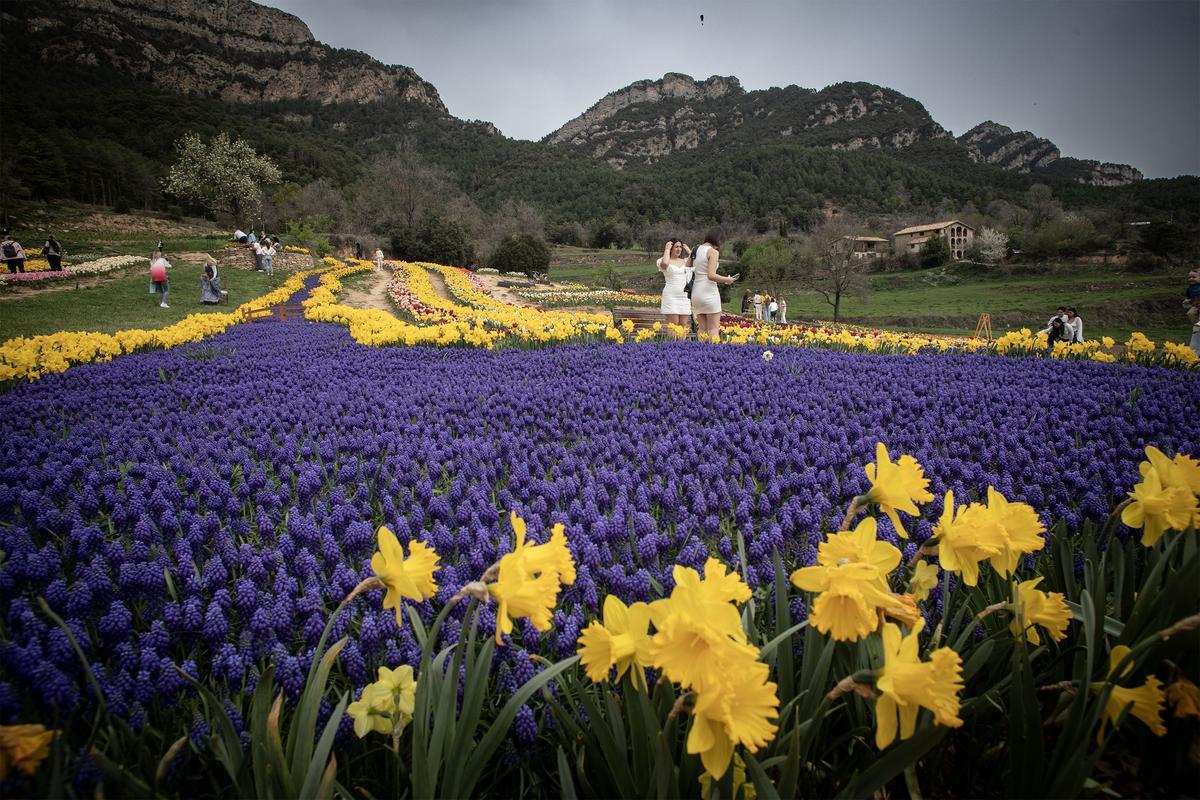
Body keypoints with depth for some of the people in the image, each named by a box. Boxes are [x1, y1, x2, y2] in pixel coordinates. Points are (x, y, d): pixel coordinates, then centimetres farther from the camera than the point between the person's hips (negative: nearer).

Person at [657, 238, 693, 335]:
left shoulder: (685, 261, 13)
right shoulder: (662, 261, 0)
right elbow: (665, 263, -25)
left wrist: (689, 250, 6)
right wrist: (667, 249, -10)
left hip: (684, 297, 5)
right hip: (671, 297, -5)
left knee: (683, 325, 3)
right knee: (673, 325, -9)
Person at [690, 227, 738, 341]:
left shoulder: (696, 250, 12)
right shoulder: (713, 252, -9)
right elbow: (711, 275, -17)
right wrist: (727, 280, -4)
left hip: (696, 291, 7)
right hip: (709, 292, -7)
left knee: (703, 329, 7)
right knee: (714, 328, -4)